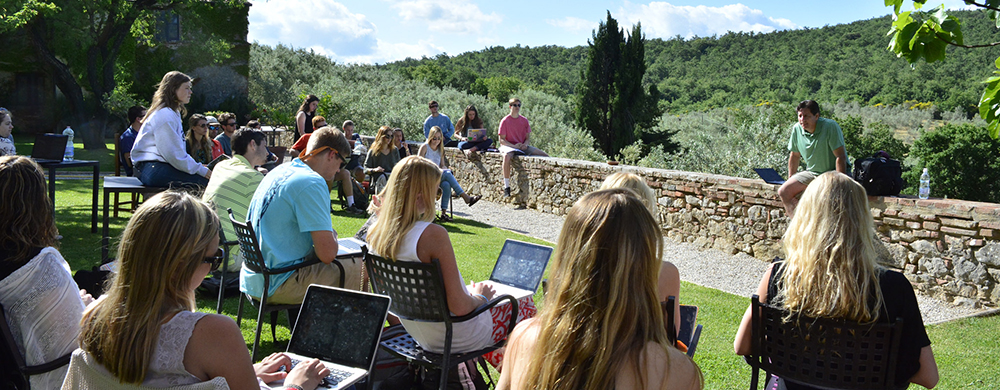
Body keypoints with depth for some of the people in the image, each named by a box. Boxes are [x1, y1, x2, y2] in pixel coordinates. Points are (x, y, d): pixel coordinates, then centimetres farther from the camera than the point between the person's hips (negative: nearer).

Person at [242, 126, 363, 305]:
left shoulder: (279, 171, 10)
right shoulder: (312, 183, -19)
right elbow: (327, 254, -22)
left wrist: (328, 236, 16)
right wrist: (333, 236, 1)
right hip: (274, 286, -10)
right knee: (362, 269, -4)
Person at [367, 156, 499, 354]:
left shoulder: (375, 233, -9)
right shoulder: (434, 235, -32)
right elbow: (459, 307, -28)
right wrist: (479, 297, -9)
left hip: (419, 335, 7)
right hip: (454, 338, -7)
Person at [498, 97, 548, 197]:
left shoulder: (524, 120, 9)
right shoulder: (505, 121, -3)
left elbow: (527, 137, 14)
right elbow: (501, 140, -5)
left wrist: (525, 144, -10)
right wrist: (514, 146, -18)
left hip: (523, 147, 5)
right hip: (509, 146, -5)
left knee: (545, 156, -12)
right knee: (507, 155, -42)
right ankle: (506, 187, -36)